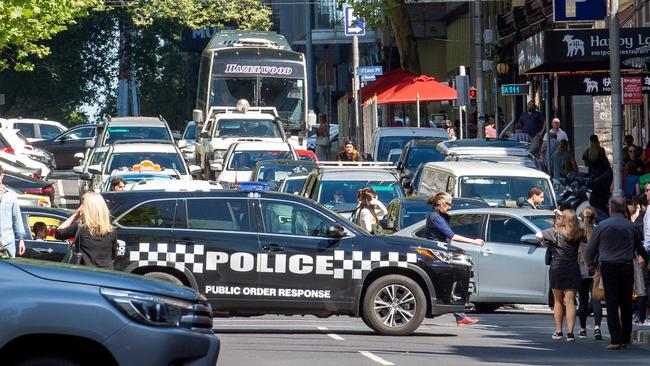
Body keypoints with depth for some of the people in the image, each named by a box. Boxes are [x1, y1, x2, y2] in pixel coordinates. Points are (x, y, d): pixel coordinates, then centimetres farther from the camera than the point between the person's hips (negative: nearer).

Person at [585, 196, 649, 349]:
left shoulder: (602, 226, -3)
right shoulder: (631, 226, 3)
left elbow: (590, 247, 5)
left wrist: (589, 262, 26)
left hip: (608, 268, -2)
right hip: (627, 267, 2)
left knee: (612, 304, -2)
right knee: (626, 303, 12)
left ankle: (615, 340, -8)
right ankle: (625, 338, 17)